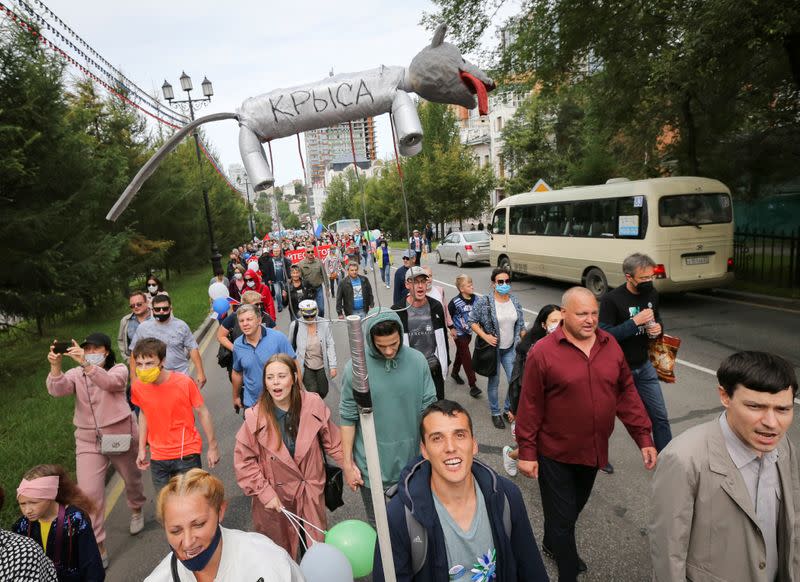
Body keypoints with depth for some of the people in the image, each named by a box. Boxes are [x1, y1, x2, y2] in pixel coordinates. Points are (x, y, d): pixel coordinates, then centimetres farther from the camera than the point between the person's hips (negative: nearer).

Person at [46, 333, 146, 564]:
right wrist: (55, 366, -39)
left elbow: (109, 383, -32)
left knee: (131, 478, 20)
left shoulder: (119, 370, -9)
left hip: (121, 435, -1)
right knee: (89, 493, -6)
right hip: (88, 441, 2)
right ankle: (97, 547, 8)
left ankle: (136, 511, 51)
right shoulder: (76, 374, -1)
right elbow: (57, 390, -21)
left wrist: (86, 363, -46)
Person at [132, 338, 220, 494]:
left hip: (187, 454, -3)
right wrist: (142, 449, 12)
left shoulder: (184, 382, -19)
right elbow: (144, 414, 10)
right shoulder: (137, 387, -9)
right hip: (158, 458, 3)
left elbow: (202, 412, -8)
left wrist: (212, 446, -3)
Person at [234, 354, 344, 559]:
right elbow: (244, 461, -7)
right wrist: (265, 493, -12)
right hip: (275, 497, -1)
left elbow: (333, 442, -1)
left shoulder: (314, 404, -14)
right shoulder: (255, 417, -16)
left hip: (312, 492, 1)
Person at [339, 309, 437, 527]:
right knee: (377, 525, 17)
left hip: (411, 460, 2)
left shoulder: (418, 361, -9)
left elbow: (428, 409, -1)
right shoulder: (355, 368, -15)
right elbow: (348, 418, -7)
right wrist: (348, 463, -3)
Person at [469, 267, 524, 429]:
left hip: (510, 349, 4)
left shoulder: (515, 301, 1)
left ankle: (508, 409, 28)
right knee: (494, 382, 10)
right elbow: (472, 321, -7)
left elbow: (520, 325, 9)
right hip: (493, 349, -4)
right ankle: (495, 413, 29)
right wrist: (485, 336, -18)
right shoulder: (484, 302, -14)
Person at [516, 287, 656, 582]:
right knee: (561, 516, 7)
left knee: (576, 506, 25)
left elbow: (626, 392, 4)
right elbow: (530, 406, -13)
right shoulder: (543, 352, -17)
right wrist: (527, 452, -9)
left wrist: (644, 437, 1)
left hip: (594, 450, 6)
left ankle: (551, 545, 52)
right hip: (556, 454, -5)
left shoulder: (610, 345, -2)